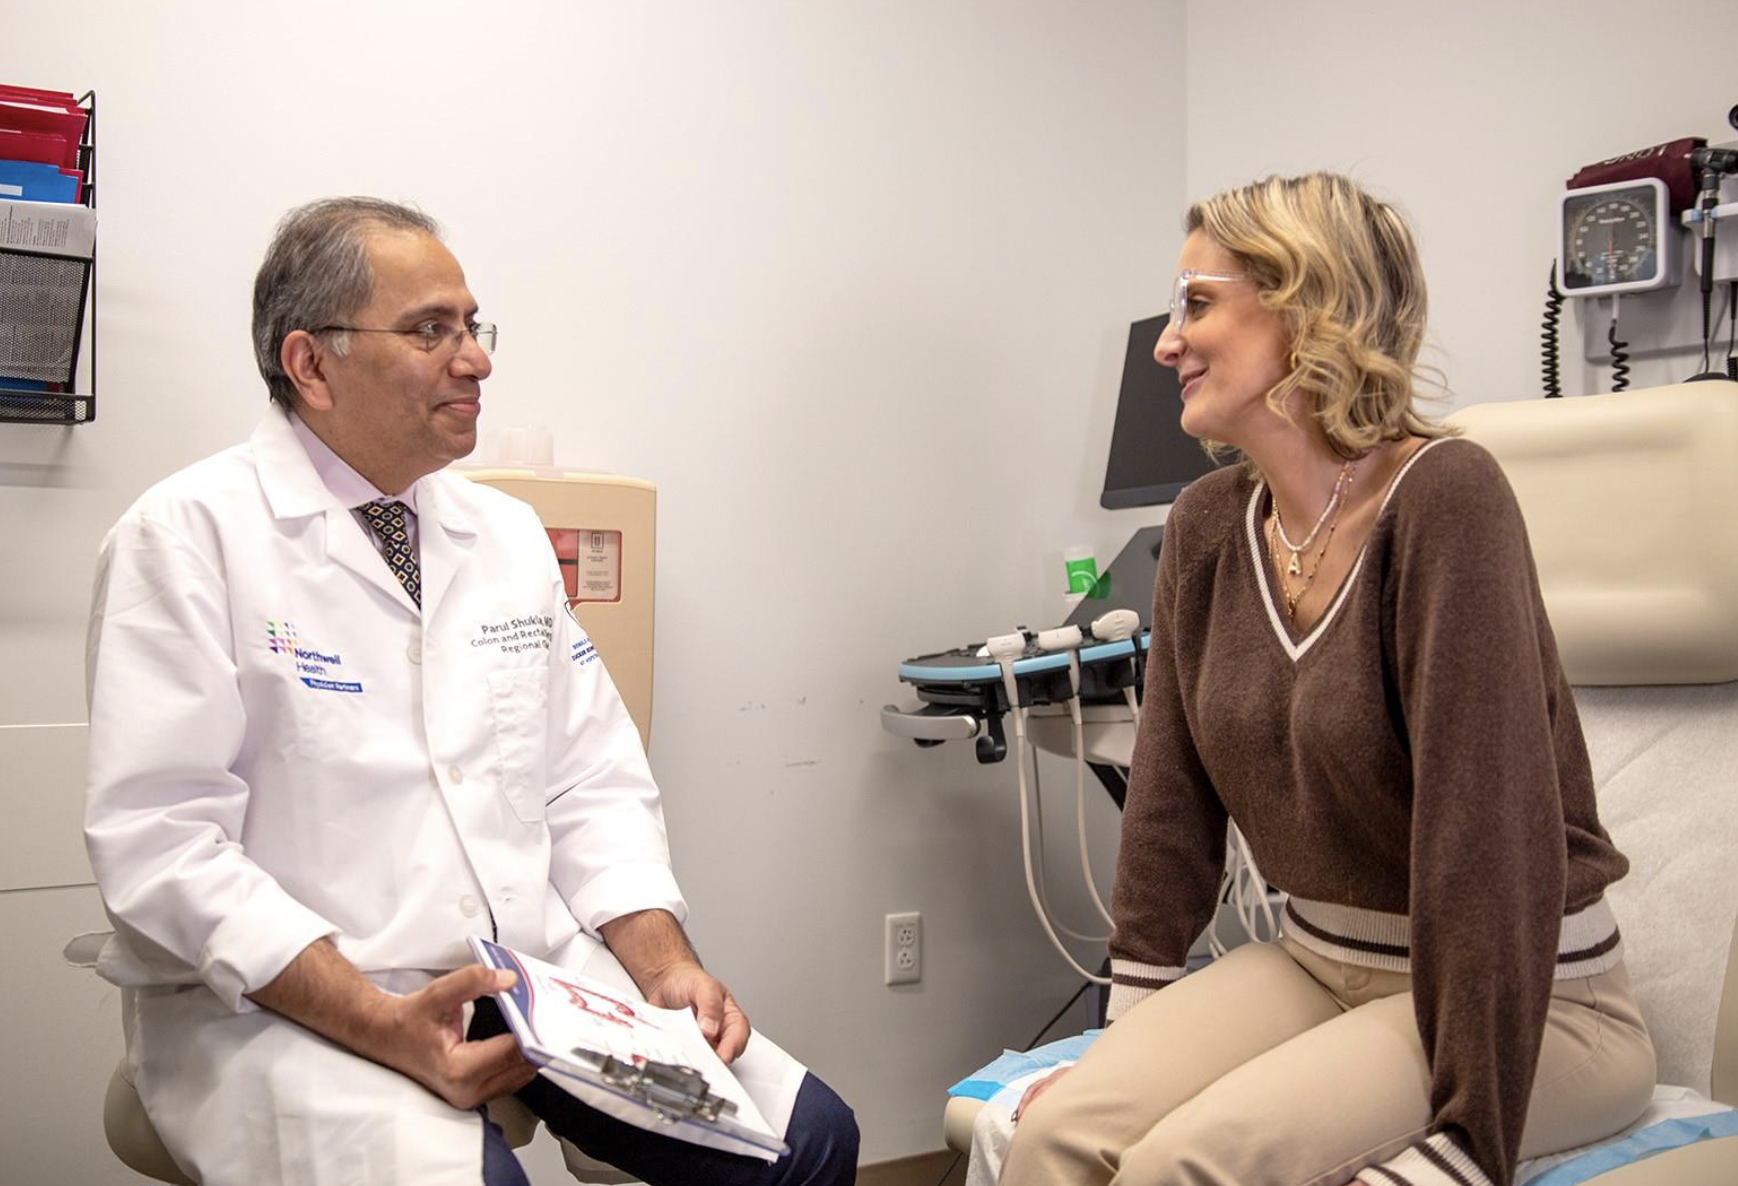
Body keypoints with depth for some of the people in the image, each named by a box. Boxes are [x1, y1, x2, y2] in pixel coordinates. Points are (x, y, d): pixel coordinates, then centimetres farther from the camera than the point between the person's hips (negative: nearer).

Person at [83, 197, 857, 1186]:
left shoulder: (509, 534, 12)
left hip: (541, 974, 6)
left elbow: (595, 783, 11)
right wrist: (387, 1025, -22)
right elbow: (161, 840, -13)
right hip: (292, 1006, -5)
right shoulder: (189, 537, -6)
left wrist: (665, 966, -5)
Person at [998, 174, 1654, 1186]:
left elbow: (1492, 831, -24)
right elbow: (1173, 800, 5)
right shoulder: (1207, 525, 2)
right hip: (1317, 964, 5)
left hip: (1532, 999, -5)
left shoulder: (1442, 497, -19)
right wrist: (1125, 1034, 3)